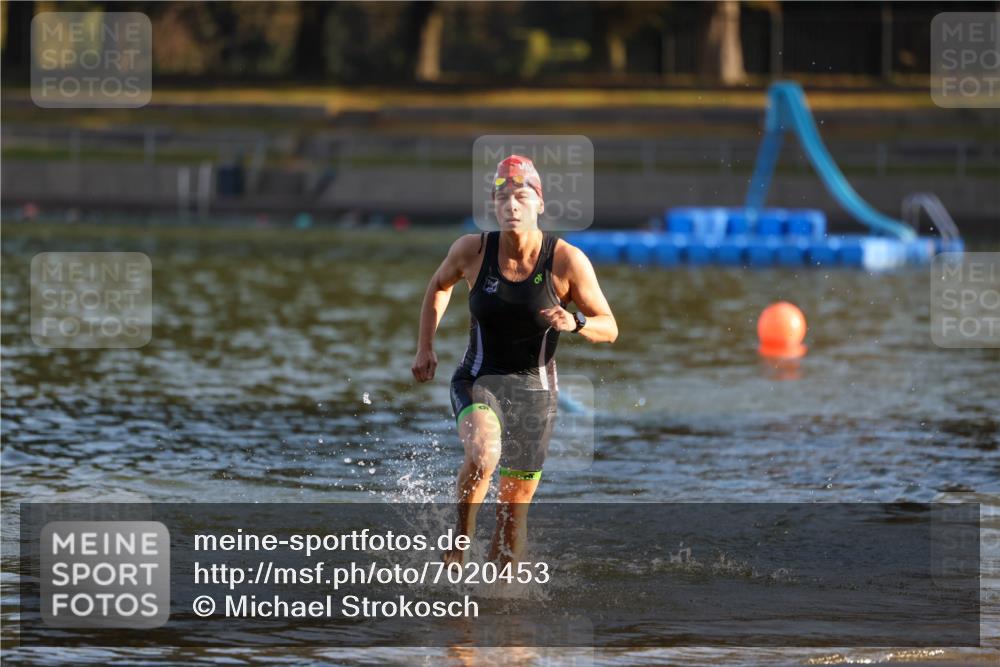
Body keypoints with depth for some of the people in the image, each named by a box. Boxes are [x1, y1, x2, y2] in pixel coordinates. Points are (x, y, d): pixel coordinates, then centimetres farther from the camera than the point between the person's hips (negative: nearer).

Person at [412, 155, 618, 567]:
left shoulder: (567, 261, -13)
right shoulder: (473, 250, -9)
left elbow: (609, 329, -6)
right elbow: (440, 285, 14)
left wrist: (576, 323, -27)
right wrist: (425, 347, 10)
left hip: (534, 388, 1)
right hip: (478, 380, -1)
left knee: (515, 507, 6)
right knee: (483, 454, -33)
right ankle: (460, 542, -9)